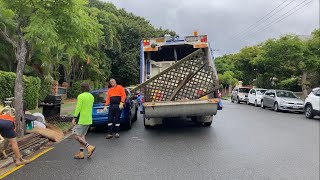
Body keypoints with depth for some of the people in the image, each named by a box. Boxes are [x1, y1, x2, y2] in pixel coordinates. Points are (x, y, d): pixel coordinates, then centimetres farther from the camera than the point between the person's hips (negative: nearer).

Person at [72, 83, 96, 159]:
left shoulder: (81, 96, -12)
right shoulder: (91, 97, 10)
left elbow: (78, 108, -15)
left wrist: (74, 118, -12)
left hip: (82, 120, -8)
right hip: (89, 119, 8)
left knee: (76, 135, -2)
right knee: (82, 135, 14)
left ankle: (89, 147, -12)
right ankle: (81, 153, 12)